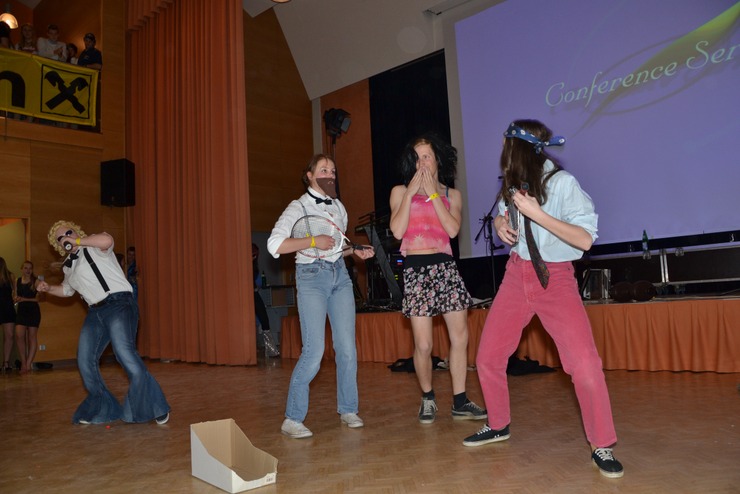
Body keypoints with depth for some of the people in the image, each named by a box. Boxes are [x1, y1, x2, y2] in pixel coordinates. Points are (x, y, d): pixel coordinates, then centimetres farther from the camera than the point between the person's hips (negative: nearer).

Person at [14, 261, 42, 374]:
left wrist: (24, 299, -17)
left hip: (33, 311, -3)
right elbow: (16, 296, 16)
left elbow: (38, 298, -7)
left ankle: (28, 364, 6)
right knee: (19, 336, -10)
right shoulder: (17, 281, 8)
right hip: (21, 311, 3)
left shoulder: (35, 281, -3)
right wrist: (17, 299, -6)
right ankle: (24, 363, 1)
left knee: (32, 337, 1)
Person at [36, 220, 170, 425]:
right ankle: (102, 408, 21)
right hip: (95, 312, 9)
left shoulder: (93, 248, 0)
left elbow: (107, 240, -25)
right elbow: (66, 289, 38)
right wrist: (48, 288, 19)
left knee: (124, 353, -23)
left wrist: (76, 241, -14)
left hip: (118, 304, -8)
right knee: (85, 361, 2)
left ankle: (154, 407, -14)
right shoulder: (69, 266, 22)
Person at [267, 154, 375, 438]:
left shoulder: (338, 207, 16)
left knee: (347, 347, 3)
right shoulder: (298, 207, -3)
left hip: (340, 275, 6)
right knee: (314, 351, -11)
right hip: (312, 277, -6)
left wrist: (355, 252, 7)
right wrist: (313, 241, -20)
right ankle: (292, 419, 2)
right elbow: (274, 245, -15)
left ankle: (348, 410, 18)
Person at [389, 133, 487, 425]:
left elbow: (453, 229, -6)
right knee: (423, 345, -6)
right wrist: (411, 192, -6)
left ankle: (460, 402, 14)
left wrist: (433, 194, -4)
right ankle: (427, 398, 17)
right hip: (416, 269, -2)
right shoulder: (400, 191, 8)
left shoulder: (451, 194, 13)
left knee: (460, 337, 1)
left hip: (446, 267, 3)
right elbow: (397, 231, -7)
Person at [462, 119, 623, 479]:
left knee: (585, 364, -18)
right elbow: (501, 214, 24)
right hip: (516, 276, 6)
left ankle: (602, 447, 3)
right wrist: (500, 223, -1)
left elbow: (585, 239, -19)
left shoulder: (562, 182, -13)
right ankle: (498, 426, 28)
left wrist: (536, 213, -25)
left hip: (555, 279, -5)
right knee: (487, 357, 6)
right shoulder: (514, 183, 5)